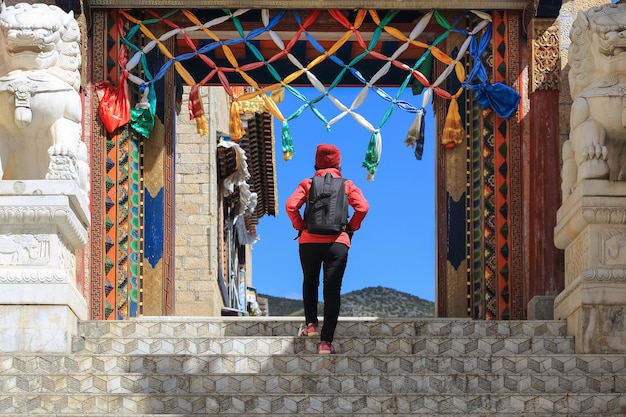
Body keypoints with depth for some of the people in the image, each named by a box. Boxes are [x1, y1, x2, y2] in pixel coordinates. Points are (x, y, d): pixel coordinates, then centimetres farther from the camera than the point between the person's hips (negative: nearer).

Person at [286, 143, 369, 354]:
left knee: (310, 283, 25)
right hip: (337, 242, -1)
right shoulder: (347, 185, 9)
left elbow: (291, 206, -5)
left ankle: (311, 324, 14)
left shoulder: (307, 184, 9)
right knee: (332, 291, -1)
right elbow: (362, 207, -4)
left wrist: (300, 226, 7)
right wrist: (350, 228, 8)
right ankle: (326, 342, -6)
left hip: (309, 241, 1)